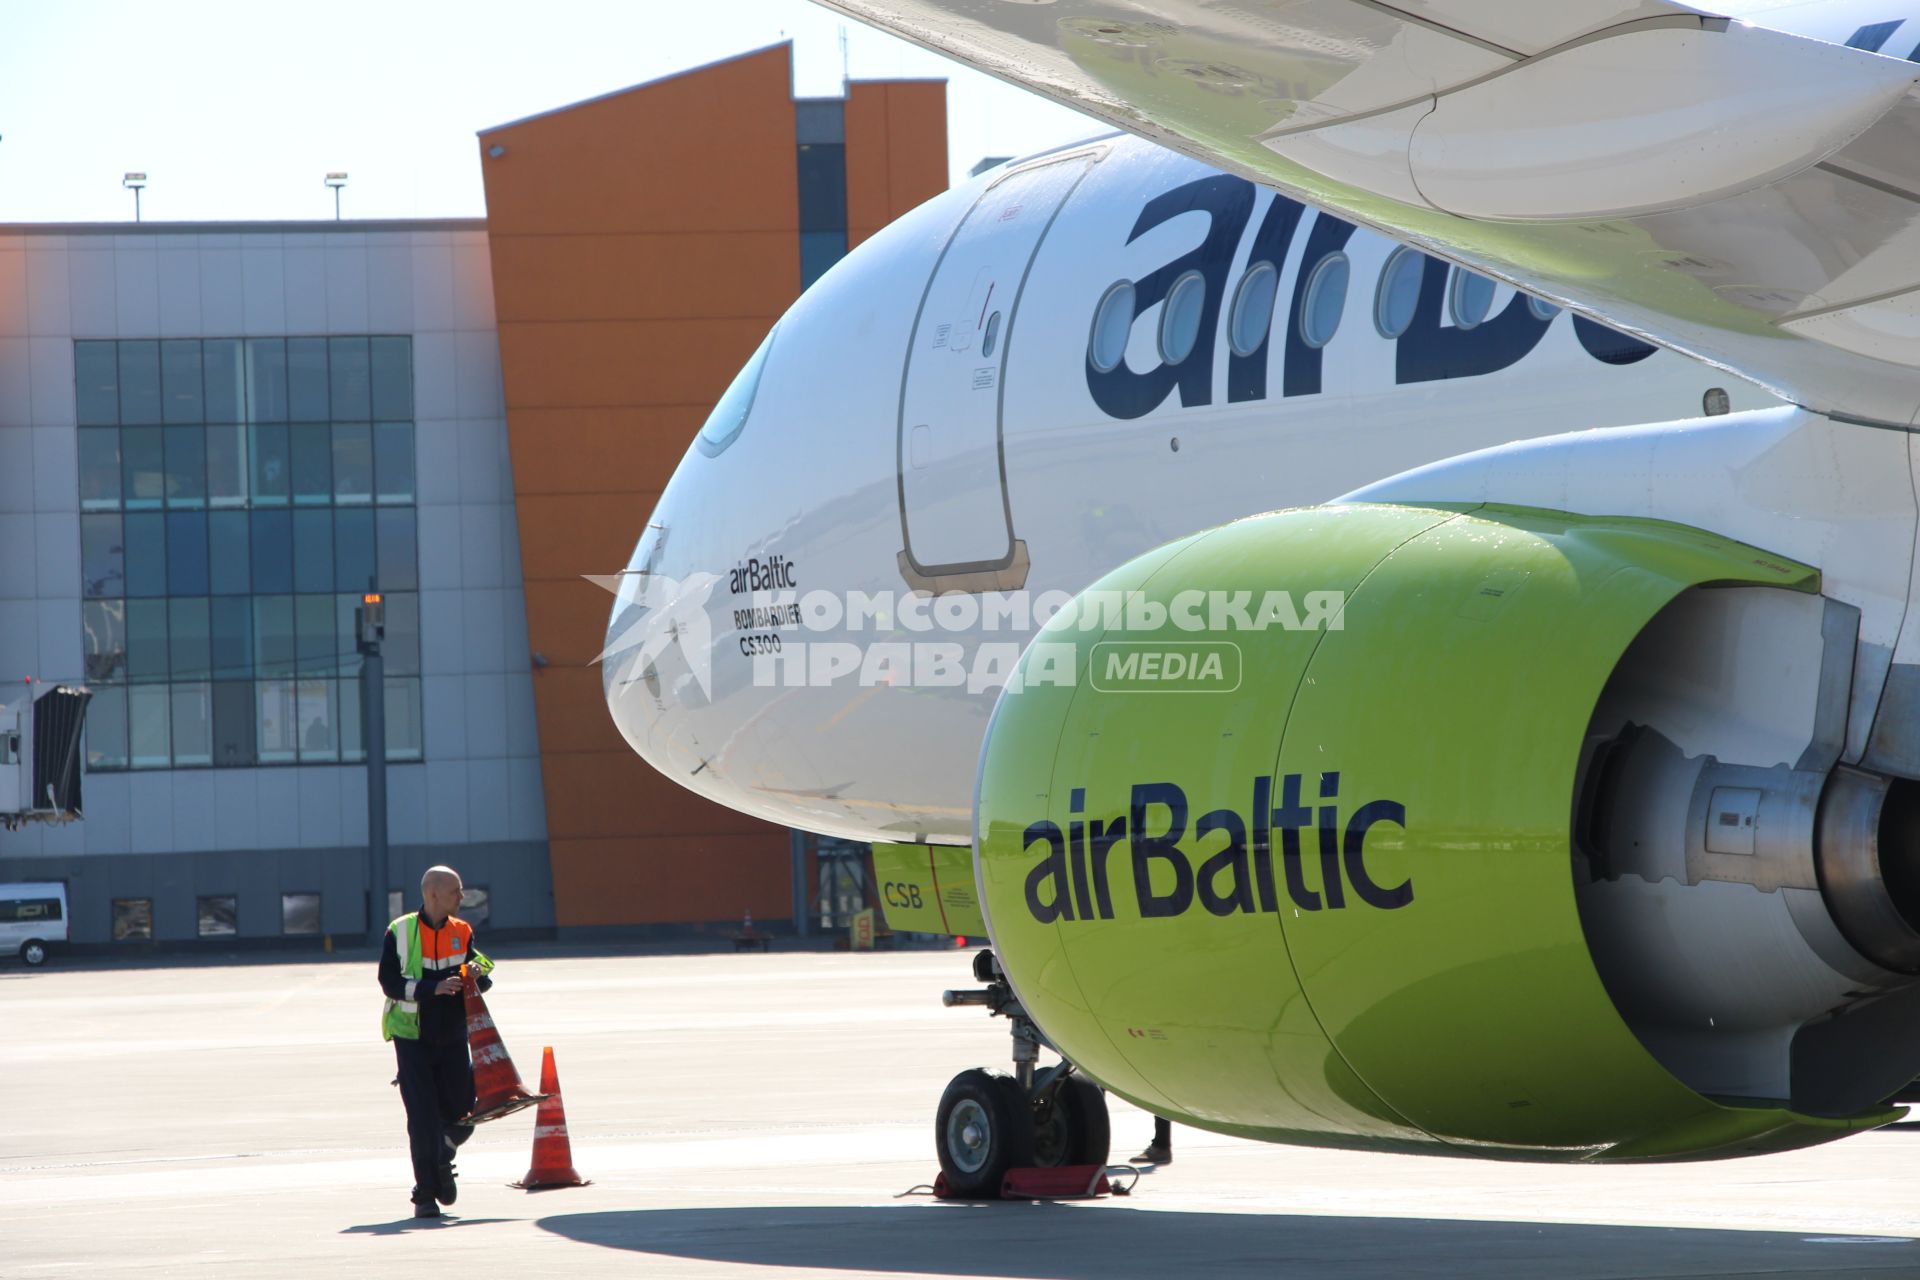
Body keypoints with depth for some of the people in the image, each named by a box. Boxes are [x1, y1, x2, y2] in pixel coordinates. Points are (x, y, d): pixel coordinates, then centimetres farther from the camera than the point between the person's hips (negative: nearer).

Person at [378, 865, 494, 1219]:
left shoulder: (462, 932, 6)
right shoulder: (400, 932, -6)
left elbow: (482, 980, 9)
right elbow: (389, 982, -12)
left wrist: (477, 975, -16)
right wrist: (433, 988, -24)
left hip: (453, 1038, 4)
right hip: (412, 1039, -4)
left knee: (460, 1115, 2)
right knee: (422, 1118, -7)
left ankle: (442, 1160, 32)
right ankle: (425, 1194, 0)